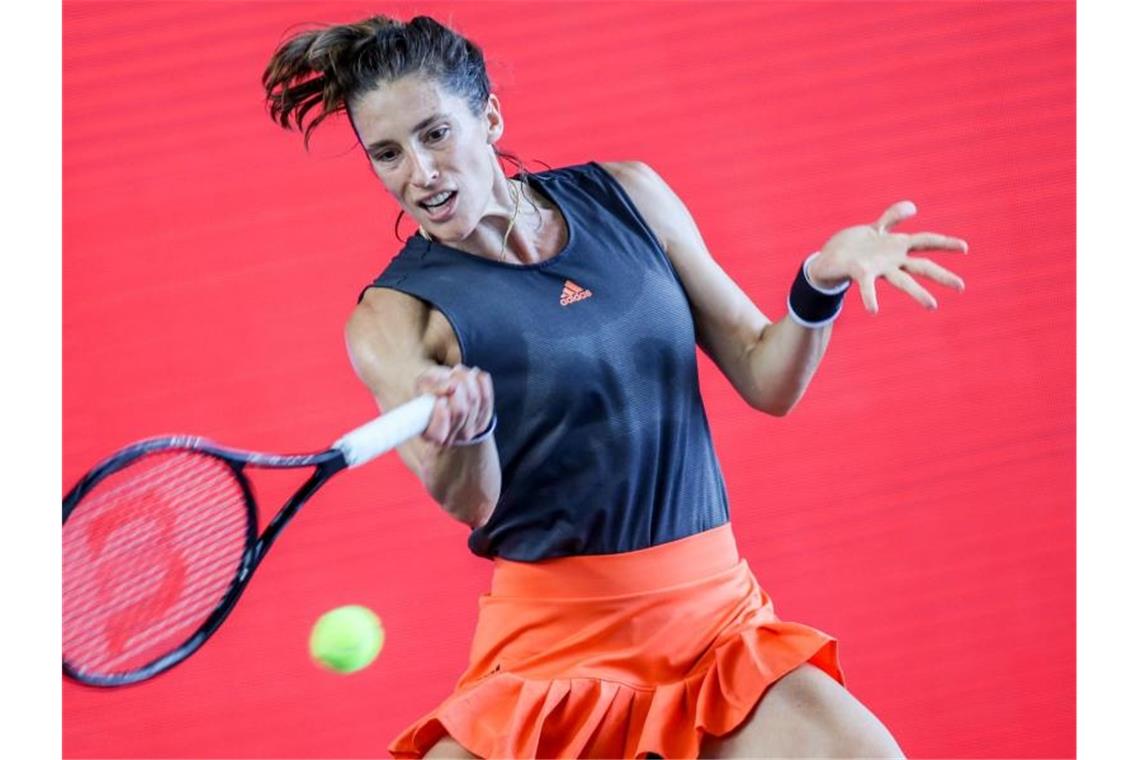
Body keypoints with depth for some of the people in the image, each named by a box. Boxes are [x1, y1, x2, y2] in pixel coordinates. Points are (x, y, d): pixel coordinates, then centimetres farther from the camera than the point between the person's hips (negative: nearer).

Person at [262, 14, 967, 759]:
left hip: (720, 619, 3)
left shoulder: (627, 196, 4)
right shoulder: (396, 314, -6)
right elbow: (470, 503, -22)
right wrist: (461, 426, -43)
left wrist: (822, 283, -11)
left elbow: (767, 380, 8)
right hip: (556, 650, -3)